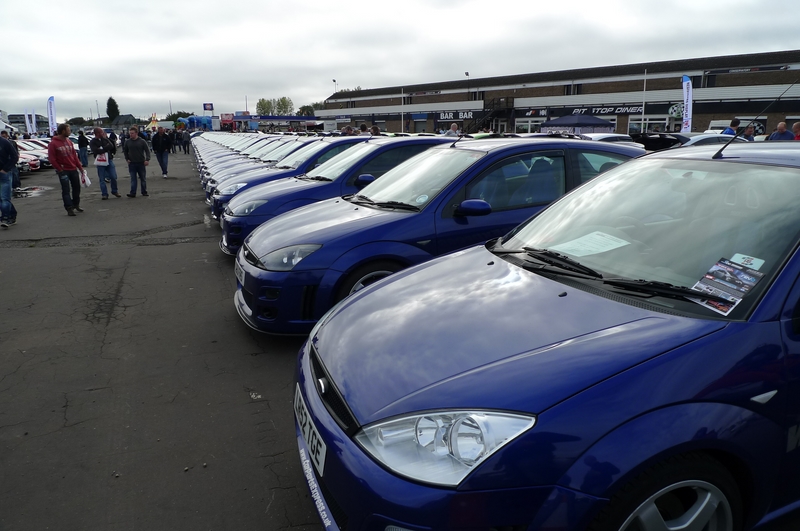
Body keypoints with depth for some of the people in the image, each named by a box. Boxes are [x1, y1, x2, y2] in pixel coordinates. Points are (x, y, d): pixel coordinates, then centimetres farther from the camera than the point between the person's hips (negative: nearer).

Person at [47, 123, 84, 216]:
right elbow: (52, 159, -10)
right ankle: (69, 208, -2)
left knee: (77, 188, 12)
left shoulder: (69, 142, 11)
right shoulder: (53, 144, -9)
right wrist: (60, 170, -13)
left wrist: (80, 167, 12)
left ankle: (76, 205, 28)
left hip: (73, 169, 6)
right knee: (66, 190, -4)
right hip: (63, 171, -6)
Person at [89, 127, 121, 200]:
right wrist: (107, 148, -9)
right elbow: (96, 151, -16)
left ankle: (114, 191, 19)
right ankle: (104, 194, 8)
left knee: (113, 177, 2)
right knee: (102, 179, 1)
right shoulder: (93, 142, -1)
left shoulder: (105, 139, 10)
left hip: (109, 160, 3)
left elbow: (111, 146, -2)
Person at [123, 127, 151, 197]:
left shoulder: (142, 141, -4)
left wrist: (147, 159, -13)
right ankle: (133, 193, -3)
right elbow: (125, 151, 17)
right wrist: (127, 159, 7)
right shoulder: (128, 142, 4)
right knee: (133, 179, -1)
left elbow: (147, 150, -3)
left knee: (143, 178, 8)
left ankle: (144, 192, 19)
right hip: (132, 163, 1)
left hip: (141, 163, -1)